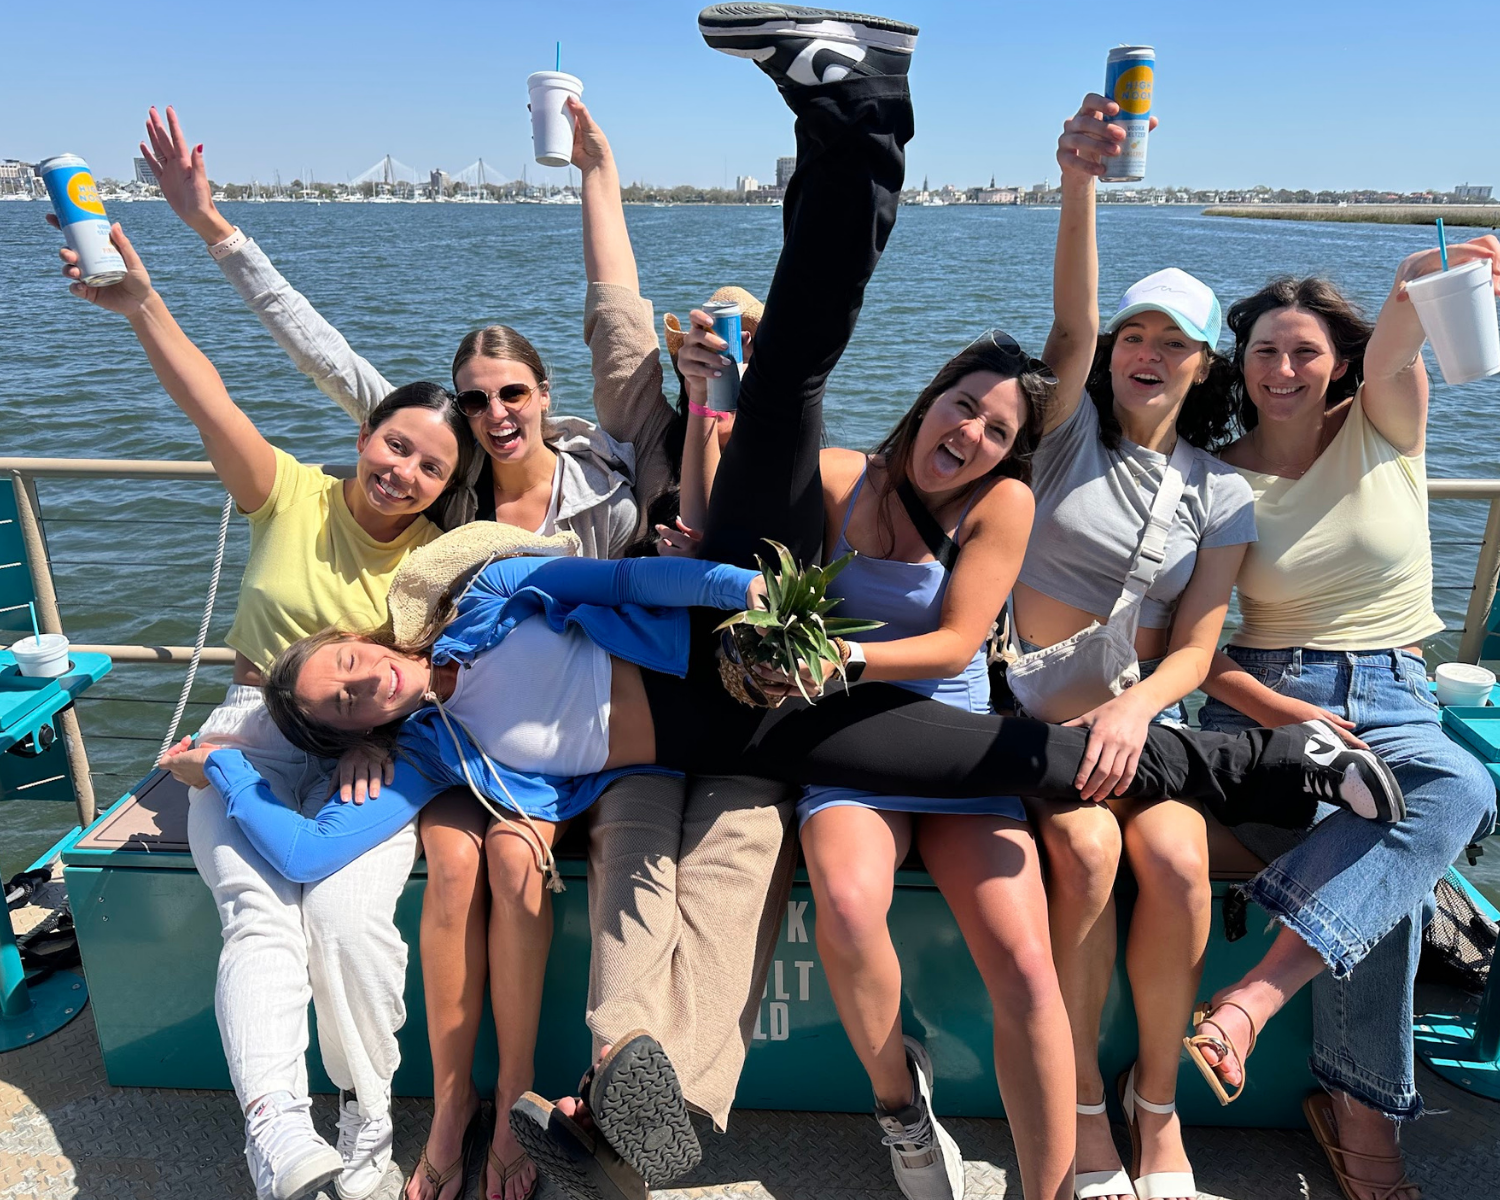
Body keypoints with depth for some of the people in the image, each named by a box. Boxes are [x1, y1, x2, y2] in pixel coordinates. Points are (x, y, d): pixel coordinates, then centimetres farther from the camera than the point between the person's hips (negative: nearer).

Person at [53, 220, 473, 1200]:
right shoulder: (292, 496, 3)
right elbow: (210, 404, -12)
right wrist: (145, 306, -25)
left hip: (374, 750, -1)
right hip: (254, 733, 1)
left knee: (347, 914, -25)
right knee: (260, 914, -25)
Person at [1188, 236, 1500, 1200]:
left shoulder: (1385, 429, 8)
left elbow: (1392, 352, -18)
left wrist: (1414, 291, -42)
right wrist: (1283, 713, -17)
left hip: (1391, 698, 2)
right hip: (1262, 701, -2)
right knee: (1380, 853, -30)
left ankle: (1258, 994, -36)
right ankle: (1363, 1112, -18)